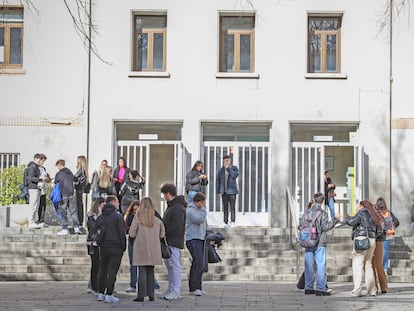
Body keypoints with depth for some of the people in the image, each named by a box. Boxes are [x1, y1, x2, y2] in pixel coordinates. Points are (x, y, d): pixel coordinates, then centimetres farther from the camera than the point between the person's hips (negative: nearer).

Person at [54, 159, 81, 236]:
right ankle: (76, 228, 5)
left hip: (63, 195, -5)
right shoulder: (70, 173, 9)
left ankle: (65, 229, 0)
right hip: (71, 194, 5)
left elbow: (56, 184, 1)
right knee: (73, 211, 8)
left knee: (63, 212, 1)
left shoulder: (58, 174, -6)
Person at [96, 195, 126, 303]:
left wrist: (100, 244, 17)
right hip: (115, 247, -6)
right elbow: (122, 233, -11)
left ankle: (100, 293, 16)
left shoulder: (100, 218, 11)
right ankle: (109, 295, -6)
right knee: (112, 272, -5)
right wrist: (123, 247, -4)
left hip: (103, 247, 6)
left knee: (102, 270, 13)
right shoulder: (118, 216, -9)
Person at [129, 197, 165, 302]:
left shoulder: (138, 218, -9)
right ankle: (151, 295, 11)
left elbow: (132, 234, -7)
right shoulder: (157, 220, 0)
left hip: (141, 250, -3)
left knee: (142, 271, 1)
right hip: (153, 250, 3)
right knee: (150, 272, 11)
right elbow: (162, 234, 8)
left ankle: (141, 295, -2)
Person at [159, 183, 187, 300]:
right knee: (170, 265, 13)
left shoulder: (178, 207, -14)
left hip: (174, 242, -10)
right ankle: (171, 289, 20)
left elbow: (176, 226, -21)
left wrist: (164, 233, -14)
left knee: (175, 265, -8)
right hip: (169, 241, 10)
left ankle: (176, 292, -6)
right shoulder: (171, 206, 19)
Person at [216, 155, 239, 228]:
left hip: (232, 191, -2)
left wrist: (228, 168, -10)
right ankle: (226, 223, 11)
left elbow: (234, 175, -16)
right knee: (225, 208, 7)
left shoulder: (234, 168, 4)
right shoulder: (221, 170, 8)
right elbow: (217, 181, 10)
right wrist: (218, 191, 5)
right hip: (224, 191, 3)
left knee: (232, 207, -6)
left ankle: (233, 222, -2)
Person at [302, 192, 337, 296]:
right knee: (321, 265, -1)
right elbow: (325, 227, -11)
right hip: (319, 243, -5)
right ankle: (320, 289, -4)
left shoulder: (307, 212, 4)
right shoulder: (322, 213, -9)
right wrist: (335, 220, 1)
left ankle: (308, 288, 16)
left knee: (309, 265, 10)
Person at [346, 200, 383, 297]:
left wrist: (348, 218, 6)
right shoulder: (372, 216, 20)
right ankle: (372, 290, 11)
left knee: (357, 266, -7)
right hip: (372, 241, 8)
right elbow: (379, 230, 20)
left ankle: (357, 290, -13)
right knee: (368, 265, 14)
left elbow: (352, 221, -14)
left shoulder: (362, 213, -2)